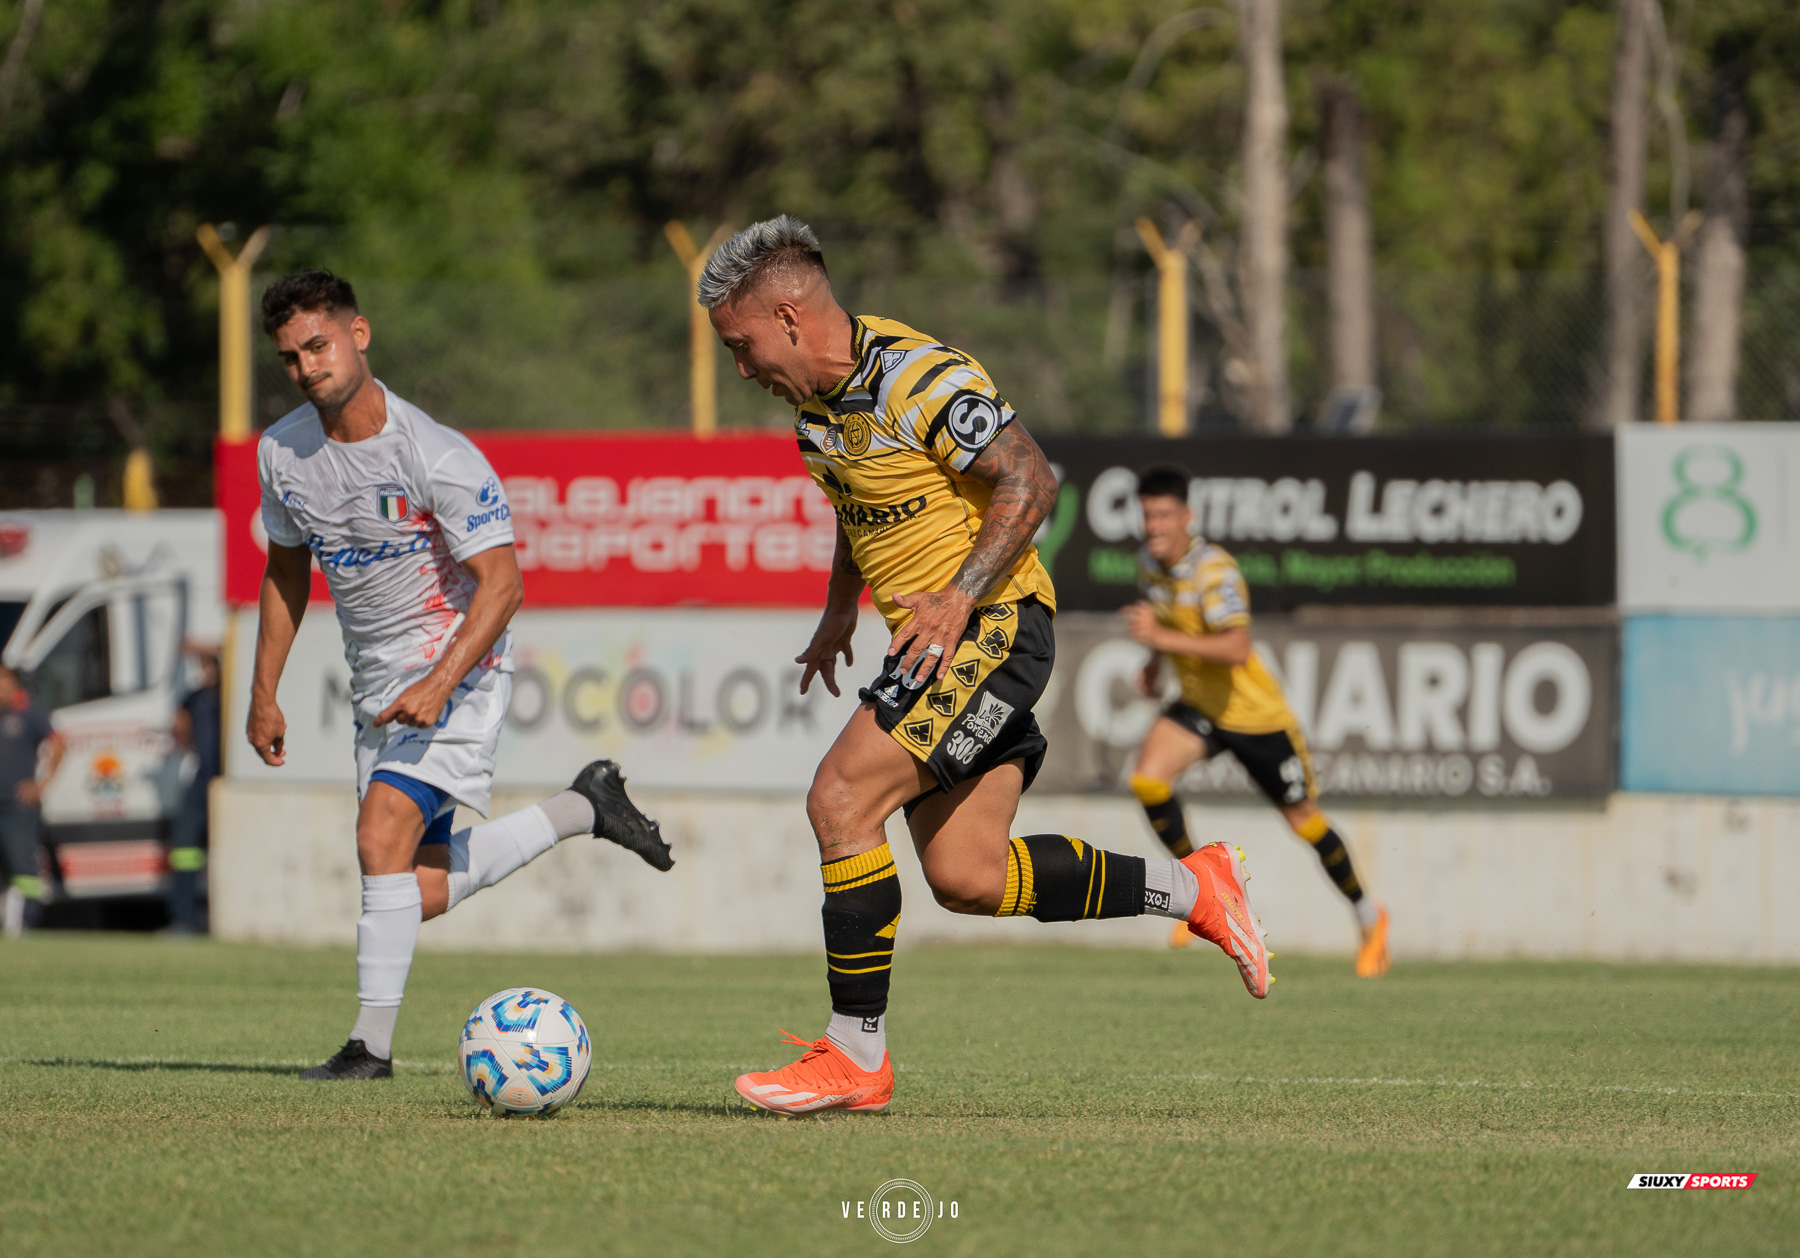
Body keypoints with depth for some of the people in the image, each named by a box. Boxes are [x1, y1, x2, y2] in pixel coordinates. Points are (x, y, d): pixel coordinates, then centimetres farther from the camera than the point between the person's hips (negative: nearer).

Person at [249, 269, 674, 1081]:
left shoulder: (438, 458, -21)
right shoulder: (281, 453, -1)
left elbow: (501, 583, -20)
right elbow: (286, 570, 15)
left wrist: (438, 685, -32)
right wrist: (263, 692, 13)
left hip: (458, 669, -7)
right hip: (376, 680, 7)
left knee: (382, 837, -23)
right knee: (423, 892, 5)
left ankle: (371, 1043, -16)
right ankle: (581, 810, 27)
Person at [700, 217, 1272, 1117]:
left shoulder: (920, 376, -18)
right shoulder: (815, 396, 10)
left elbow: (1030, 481, -20)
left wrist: (960, 596, -25)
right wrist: (840, 607, 19)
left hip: (990, 627, -10)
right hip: (935, 643, 10)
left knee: (841, 799, -18)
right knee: (964, 876, 4)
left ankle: (856, 1055, -13)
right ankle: (1193, 890, 17)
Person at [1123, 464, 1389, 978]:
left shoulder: (1215, 570, -27)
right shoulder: (1150, 561, -3)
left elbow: (1237, 649, -38)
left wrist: (1163, 638, -42)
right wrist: (1154, 664, 7)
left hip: (1254, 713, -6)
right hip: (1198, 705, 6)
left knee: (1303, 820, 6)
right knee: (1148, 777, -20)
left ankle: (1368, 917, 27)